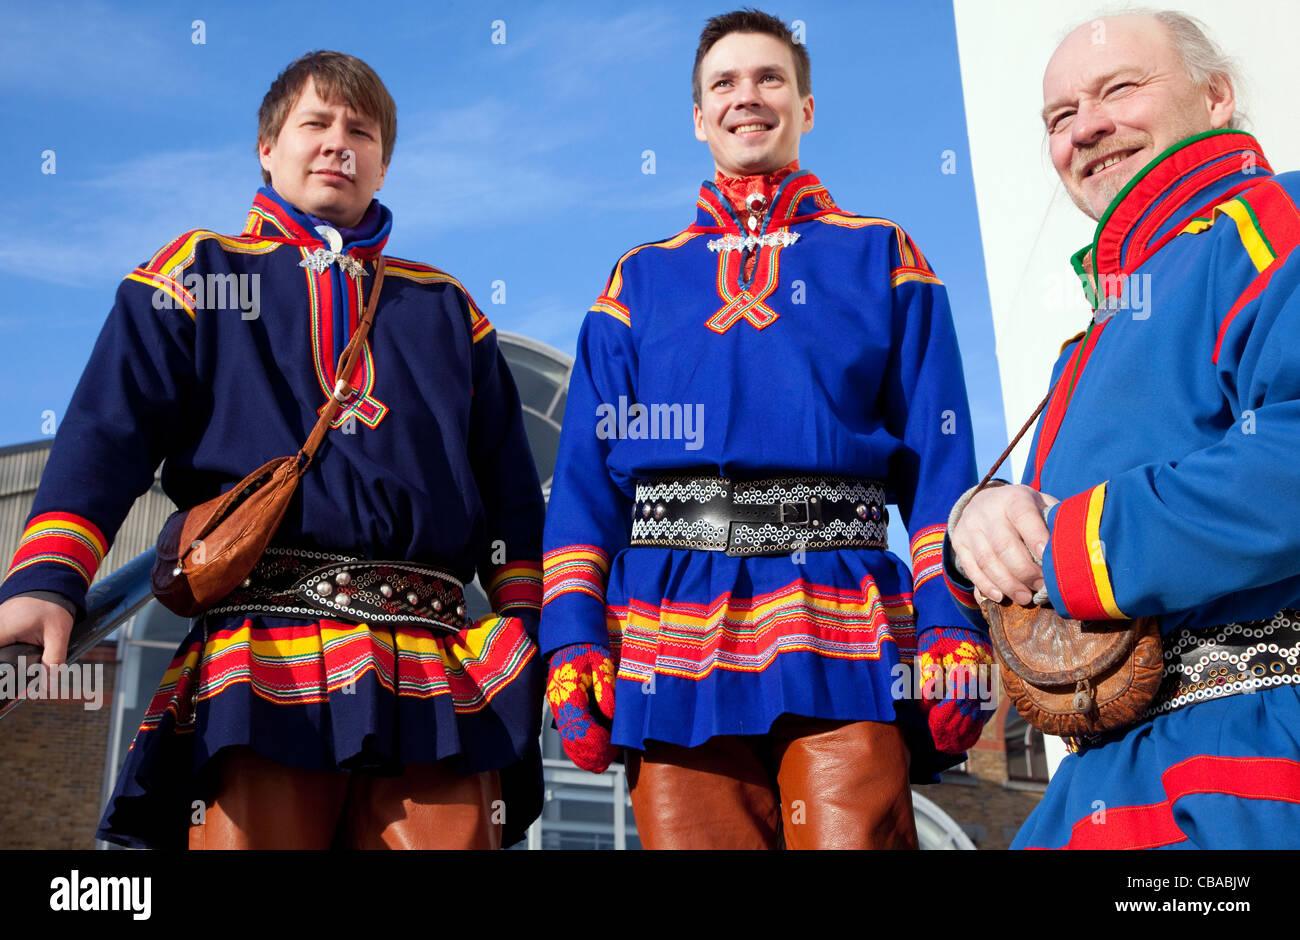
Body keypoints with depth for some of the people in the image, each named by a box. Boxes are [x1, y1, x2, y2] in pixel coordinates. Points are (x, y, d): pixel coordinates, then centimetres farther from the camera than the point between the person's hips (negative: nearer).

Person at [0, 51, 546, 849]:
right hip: (261, 664, -2)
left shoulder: (446, 308, 23)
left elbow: (512, 491, 18)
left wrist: (528, 627, 5)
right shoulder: (199, 275, 17)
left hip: (441, 676, 2)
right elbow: (110, 431, 3)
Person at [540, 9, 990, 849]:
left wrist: (954, 629, -5)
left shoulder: (884, 260, 14)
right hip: (672, 635, 2)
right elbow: (585, 473, 11)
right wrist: (573, 639, -1)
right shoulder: (640, 282, 18)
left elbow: (941, 465, 7)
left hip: (841, 628, -1)